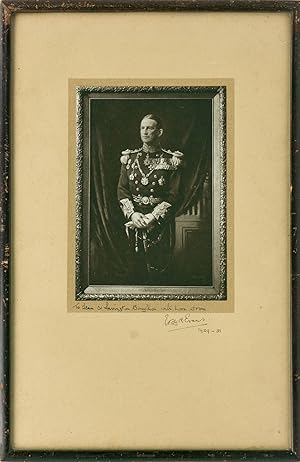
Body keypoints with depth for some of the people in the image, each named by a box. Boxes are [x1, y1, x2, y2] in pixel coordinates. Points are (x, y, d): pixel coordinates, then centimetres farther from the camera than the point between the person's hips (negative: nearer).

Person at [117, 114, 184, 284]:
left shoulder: (171, 160, -5)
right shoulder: (129, 157, 5)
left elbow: (174, 195, -9)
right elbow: (122, 189, 2)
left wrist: (153, 217, -18)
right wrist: (132, 213, -13)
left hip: (161, 222, -3)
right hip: (134, 220, 3)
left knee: (158, 271, 3)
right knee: (138, 268, 11)